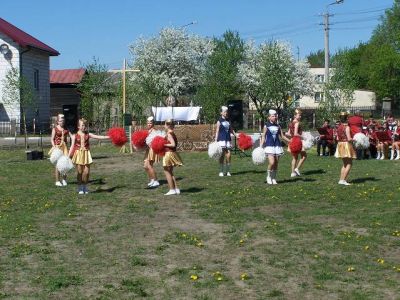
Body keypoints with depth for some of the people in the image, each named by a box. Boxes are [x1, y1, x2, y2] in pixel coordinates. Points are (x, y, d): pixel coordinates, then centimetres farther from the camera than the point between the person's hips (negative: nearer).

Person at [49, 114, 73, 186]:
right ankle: (57, 181, 4)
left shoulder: (66, 129, 12)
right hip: (57, 147, -4)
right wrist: (54, 147, -17)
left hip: (64, 146, 4)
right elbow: (52, 139, -4)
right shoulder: (55, 129, 0)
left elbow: (71, 136, 6)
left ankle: (64, 180, 13)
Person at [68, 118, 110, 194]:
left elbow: (98, 137, 2)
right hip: (79, 154, -2)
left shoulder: (88, 135, 5)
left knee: (87, 171, -1)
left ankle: (85, 187, 17)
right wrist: (69, 156, -6)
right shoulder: (75, 136, -1)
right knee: (80, 172, 1)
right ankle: (80, 188, 14)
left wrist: (108, 137, -4)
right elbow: (72, 146, -1)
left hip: (86, 154, 2)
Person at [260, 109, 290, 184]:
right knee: (271, 163, -18)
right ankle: (268, 176, 4)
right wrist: (261, 146, -6)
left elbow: (282, 136, 15)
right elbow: (263, 137, 2)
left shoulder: (278, 126, 11)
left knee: (276, 164, 5)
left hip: (277, 146, 4)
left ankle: (274, 179, 16)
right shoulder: (266, 126, 2)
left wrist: (290, 141, 10)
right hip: (269, 146, -4)